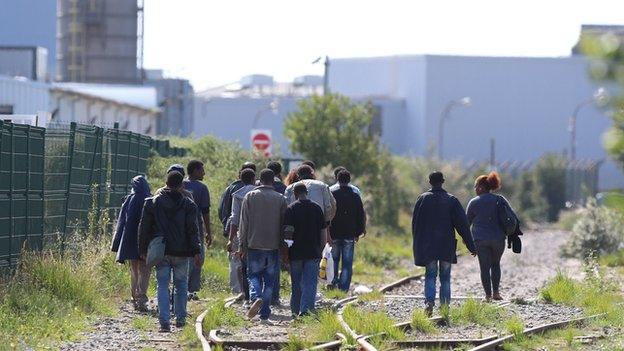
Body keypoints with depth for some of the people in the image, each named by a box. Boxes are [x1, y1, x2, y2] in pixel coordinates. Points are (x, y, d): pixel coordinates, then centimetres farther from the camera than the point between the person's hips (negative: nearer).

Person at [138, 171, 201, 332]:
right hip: (181, 252, -1)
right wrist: (196, 252, -5)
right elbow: (192, 230, -5)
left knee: (162, 285, 1)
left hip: (160, 252, 1)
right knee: (181, 284, 14)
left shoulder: (153, 202, 3)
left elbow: (144, 228, 4)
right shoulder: (187, 204, -2)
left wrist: (143, 249, 11)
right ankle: (180, 318, 15)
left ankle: (164, 320, -10)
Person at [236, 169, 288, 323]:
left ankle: (256, 297, -21)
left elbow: (244, 222, -1)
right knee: (269, 280, 8)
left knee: (254, 275, 10)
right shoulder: (280, 199, 1)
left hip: (254, 245, -1)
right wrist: (283, 246, 13)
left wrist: (242, 244, 5)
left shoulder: (250, 196, -1)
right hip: (273, 246, 1)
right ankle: (264, 315, 6)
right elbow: (283, 224, 4)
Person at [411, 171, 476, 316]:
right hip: (447, 244, 0)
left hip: (427, 244, 0)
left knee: (430, 275, 3)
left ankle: (429, 301, -19)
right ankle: (444, 306, 7)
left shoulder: (423, 199, -2)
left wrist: (417, 244, 15)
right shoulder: (451, 200, -3)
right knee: (445, 276, 9)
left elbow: (415, 223, 3)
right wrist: (471, 246, -1)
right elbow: (462, 224, -4)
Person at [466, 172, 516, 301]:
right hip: (498, 239, 2)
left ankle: (488, 295, 2)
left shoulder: (474, 202, -3)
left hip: (481, 240, -2)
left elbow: (467, 221, 6)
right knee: (496, 264, 19)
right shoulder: (500, 200, 2)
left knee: (485, 267, 5)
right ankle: (496, 292, 11)